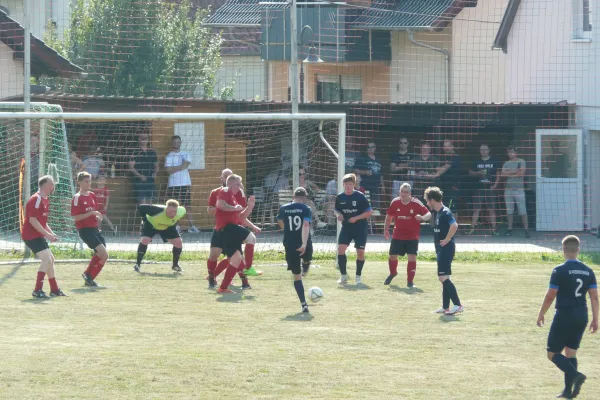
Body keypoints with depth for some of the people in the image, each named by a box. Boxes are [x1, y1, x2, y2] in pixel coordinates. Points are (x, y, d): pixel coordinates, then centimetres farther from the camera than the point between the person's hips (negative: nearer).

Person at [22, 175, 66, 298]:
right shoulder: (36, 199, -17)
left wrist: (51, 233, 12)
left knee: (50, 260, 17)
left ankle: (54, 290, 26)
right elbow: (32, 220, -24)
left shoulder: (45, 200, 15)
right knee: (47, 259, -19)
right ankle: (37, 291, -19)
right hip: (31, 236, -11)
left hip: (38, 236, 11)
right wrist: (47, 234, -23)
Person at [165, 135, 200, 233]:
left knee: (188, 205, 2)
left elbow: (186, 165, -8)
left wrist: (174, 168, -8)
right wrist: (180, 167, -9)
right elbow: (169, 170, -8)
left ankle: (191, 225, 5)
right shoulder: (169, 156, 5)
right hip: (173, 184, -1)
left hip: (185, 183, 1)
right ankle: (176, 226, 1)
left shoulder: (185, 154, 9)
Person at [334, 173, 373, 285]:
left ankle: (358, 276, 18)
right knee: (341, 248, -13)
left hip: (360, 228, -2)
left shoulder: (360, 196, -10)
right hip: (346, 227, 2)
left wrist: (356, 218, -18)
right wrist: (339, 215, -9)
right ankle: (343, 276, -2)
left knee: (360, 252, -1)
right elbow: (337, 210, 15)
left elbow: (369, 212, -8)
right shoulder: (340, 197, 0)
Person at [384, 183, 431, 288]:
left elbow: (428, 214, -12)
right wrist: (386, 229, 12)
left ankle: (410, 281, 1)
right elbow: (389, 216, 12)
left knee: (412, 257, -12)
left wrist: (422, 218, -34)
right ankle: (393, 273, 40)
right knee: (392, 256, 9)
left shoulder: (416, 203, -13)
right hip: (398, 235, 3)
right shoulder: (395, 203, -4)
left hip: (412, 237, -3)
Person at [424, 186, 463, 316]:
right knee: (443, 278, 14)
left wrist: (446, 240, -24)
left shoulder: (445, 212, -17)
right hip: (441, 250, 10)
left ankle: (457, 305, -17)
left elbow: (454, 226, -32)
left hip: (446, 249, -10)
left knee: (443, 277, -15)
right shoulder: (438, 212, 13)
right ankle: (445, 307, 19)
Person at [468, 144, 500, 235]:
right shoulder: (477, 162, 11)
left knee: (491, 209, 0)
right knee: (476, 209, -1)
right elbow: (470, 173, 12)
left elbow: (498, 175, 5)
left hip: (490, 188, -2)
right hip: (479, 188, 2)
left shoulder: (494, 162, 5)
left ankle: (494, 229, 3)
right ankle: (472, 228, 1)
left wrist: (495, 185, -7)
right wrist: (478, 173, -7)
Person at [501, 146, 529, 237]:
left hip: (519, 189, -4)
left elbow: (522, 173, -11)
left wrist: (509, 174, -3)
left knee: (523, 211, -7)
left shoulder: (521, 162, 2)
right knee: (509, 211, 6)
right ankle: (510, 229, 11)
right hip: (508, 189, 4)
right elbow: (503, 174, -2)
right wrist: (515, 171, -8)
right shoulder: (506, 163, 14)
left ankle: (526, 229, -6)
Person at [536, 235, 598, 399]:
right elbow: (594, 297, 3)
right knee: (570, 353, 15)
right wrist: (595, 319, 9)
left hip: (564, 316, -6)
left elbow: (550, 296, -10)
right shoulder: (588, 271, 4)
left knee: (553, 353, 4)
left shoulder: (560, 271, -12)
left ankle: (575, 375, -19)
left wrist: (541, 315, 2)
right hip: (581, 317, 6)